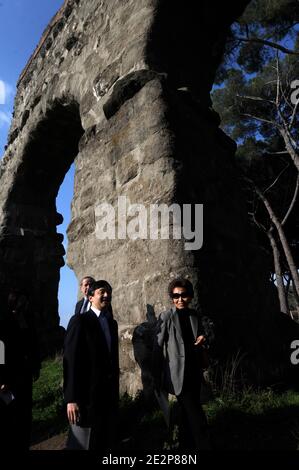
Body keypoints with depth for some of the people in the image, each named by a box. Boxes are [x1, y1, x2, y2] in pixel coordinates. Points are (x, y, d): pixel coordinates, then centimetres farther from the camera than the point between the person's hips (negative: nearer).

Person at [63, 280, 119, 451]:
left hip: (110, 392, 6)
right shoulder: (80, 320, -11)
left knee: (106, 443, 17)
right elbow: (71, 360, -16)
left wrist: (115, 388, 13)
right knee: (83, 443, 7)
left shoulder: (112, 323, 10)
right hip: (87, 393, -6)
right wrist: (71, 398, -20)